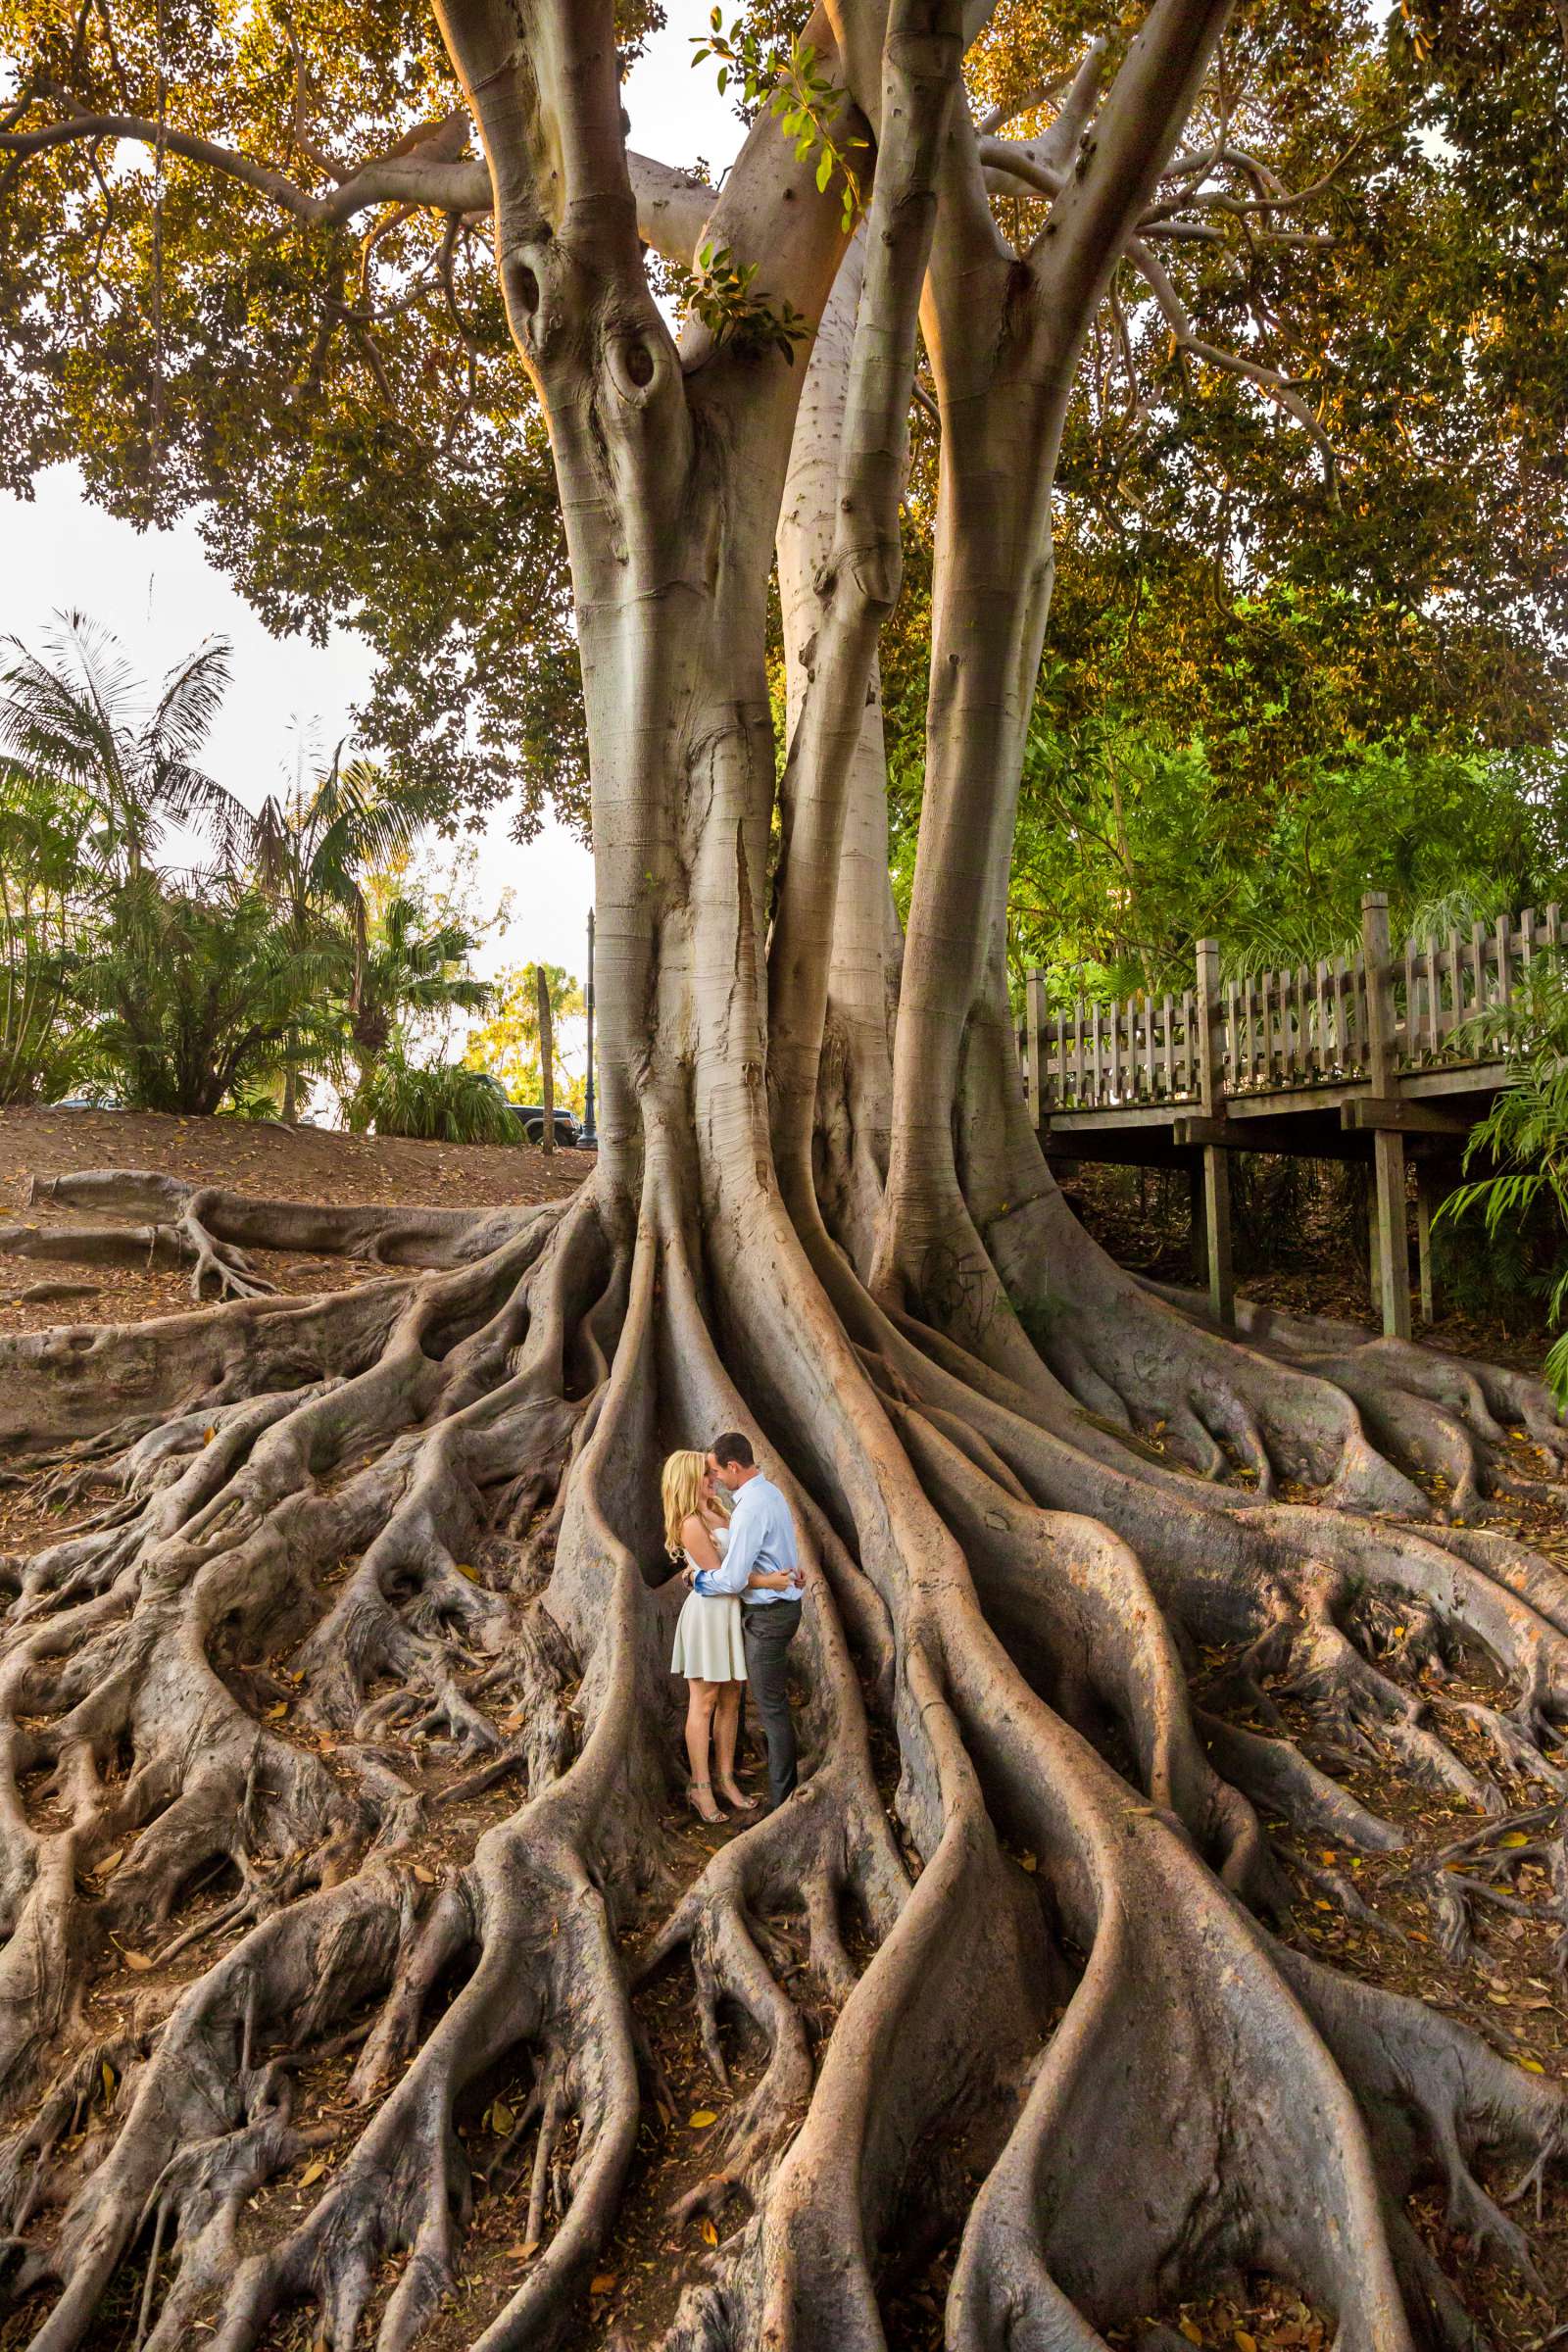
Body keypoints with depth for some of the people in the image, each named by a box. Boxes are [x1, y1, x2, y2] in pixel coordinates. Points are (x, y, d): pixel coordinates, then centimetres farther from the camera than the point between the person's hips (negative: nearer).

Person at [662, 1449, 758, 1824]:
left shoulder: (716, 1514, 12)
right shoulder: (692, 1525, -16)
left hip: (730, 1613, 8)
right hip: (708, 1613, -8)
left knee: (730, 1700, 11)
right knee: (704, 1704, 0)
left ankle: (726, 1779, 20)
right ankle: (700, 1787, 9)